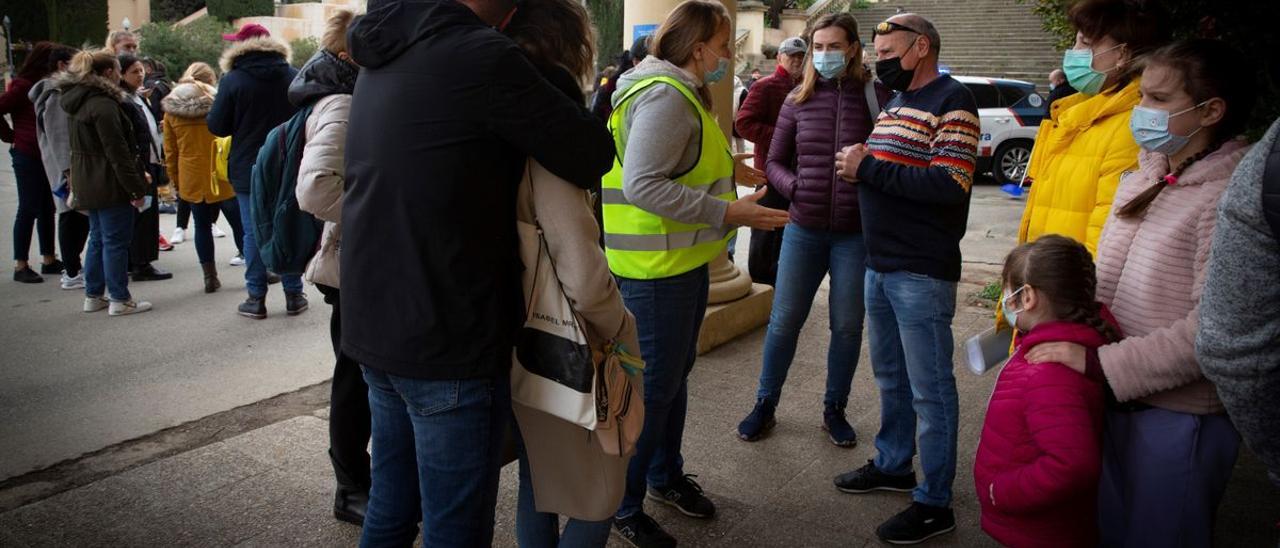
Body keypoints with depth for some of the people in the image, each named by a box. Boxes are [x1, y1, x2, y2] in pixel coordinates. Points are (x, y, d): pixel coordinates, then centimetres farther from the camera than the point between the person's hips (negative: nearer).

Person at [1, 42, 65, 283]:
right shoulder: (23, 86, -10)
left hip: (48, 156, 7)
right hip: (28, 156, -7)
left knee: (47, 208, 12)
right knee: (28, 209, -3)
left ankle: (49, 260, 21)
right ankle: (20, 266, 4)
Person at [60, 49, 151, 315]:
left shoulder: (77, 101, 12)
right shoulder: (103, 105, -18)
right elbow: (117, 152, -21)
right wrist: (136, 187, -19)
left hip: (87, 183, 10)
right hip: (110, 184, -10)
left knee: (98, 239, 17)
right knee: (116, 241, -2)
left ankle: (94, 296, 23)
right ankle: (119, 299, 4)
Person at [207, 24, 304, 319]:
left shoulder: (232, 80, -10)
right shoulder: (293, 76, 0)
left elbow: (216, 126, -8)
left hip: (248, 170, -3)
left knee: (253, 233, 5)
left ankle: (256, 298, 9)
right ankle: (294, 295, 14)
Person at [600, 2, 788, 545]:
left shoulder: (684, 94, 14)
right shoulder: (664, 97, -20)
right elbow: (641, 185, -29)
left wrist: (728, 168, 12)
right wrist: (727, 212, -29)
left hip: (684, 263, 11)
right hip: (655, 270, -11)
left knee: (675, 373, 21)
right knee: (654, 386, -1)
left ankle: (667, 475, 39)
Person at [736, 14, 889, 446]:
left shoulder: (876, 96, -4)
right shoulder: (798, 101, 4)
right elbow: (774, 161, 9)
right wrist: (796, 188, -9)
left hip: (856, 233, -2)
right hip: (804, 229, 2)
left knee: (847, 326, 8)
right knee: (784, 321, 6)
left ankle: (834, 410, 26)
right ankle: (765, 406, 23)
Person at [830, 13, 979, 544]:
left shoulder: (951, 101, -11)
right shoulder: (894, 103, 16)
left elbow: (951, 185, -22)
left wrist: (868, 167, -19)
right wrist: (857, 166, 2)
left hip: (921, 272, -9)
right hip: (880, 265, 9)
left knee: (929, 390, 0)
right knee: (890, 376, 20)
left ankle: (934, 503, 10)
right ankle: (892, 464, 36)